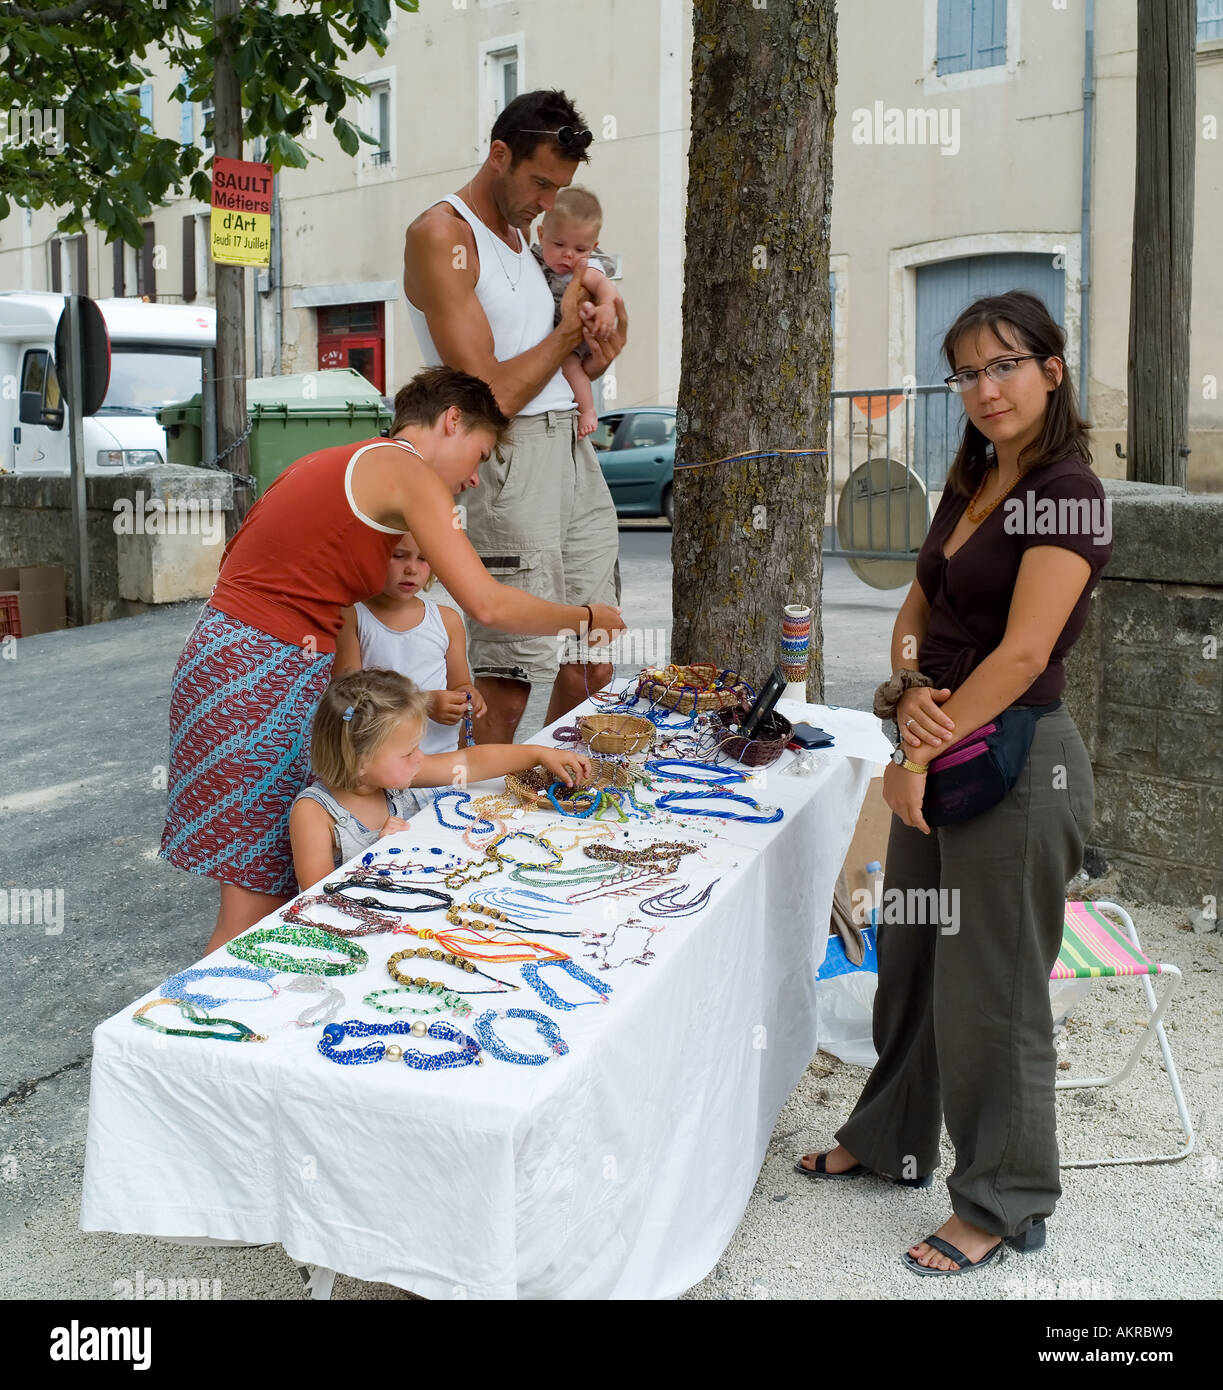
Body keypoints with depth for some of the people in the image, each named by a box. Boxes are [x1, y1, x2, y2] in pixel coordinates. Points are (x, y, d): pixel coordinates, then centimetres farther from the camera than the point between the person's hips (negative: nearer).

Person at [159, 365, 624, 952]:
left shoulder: (332, 463, 21)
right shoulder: (408, 470, -5)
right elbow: (489, 604, -13)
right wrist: (585, 617, 4)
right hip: (265, 678, -9)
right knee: (256, 906, -2)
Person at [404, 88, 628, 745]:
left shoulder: (521, 230, 20)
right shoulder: (441, 234, -8)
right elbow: (488, 395, -16)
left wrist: (592, 363, 2)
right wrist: (568, 332, -3)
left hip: (573, 445, 9)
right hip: (509, 455, -8)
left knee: (591, 671, 10)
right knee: (504, 687, -8)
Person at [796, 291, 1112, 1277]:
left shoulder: (1066, 493, -16)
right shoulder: (970, 487, 11)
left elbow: (1022, 653, -23)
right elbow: (916, 615, 11)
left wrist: (924, 755, -18)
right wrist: (911, 698, -10)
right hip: (941, 751, 9)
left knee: (988, 989, 3)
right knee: (912, 959, 20)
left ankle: (1003, 1203, 23)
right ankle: (893, 1141, 40)